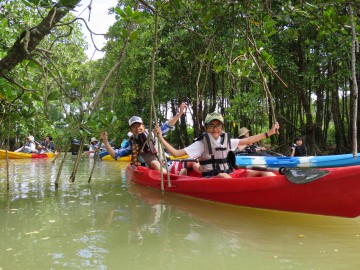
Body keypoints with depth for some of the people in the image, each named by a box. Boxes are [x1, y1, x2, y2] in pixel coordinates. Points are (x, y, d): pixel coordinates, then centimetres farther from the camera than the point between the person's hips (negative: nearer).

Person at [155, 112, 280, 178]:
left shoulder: (226, 140, 14)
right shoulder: (201, 144, -2)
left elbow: (248, 140, 22)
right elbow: (176, 153, -8)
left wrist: (269, 132, 21)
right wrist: (161, 138, -16)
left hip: (229, 176, 6)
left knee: (263, 171, -8)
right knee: (223, 176, -40)